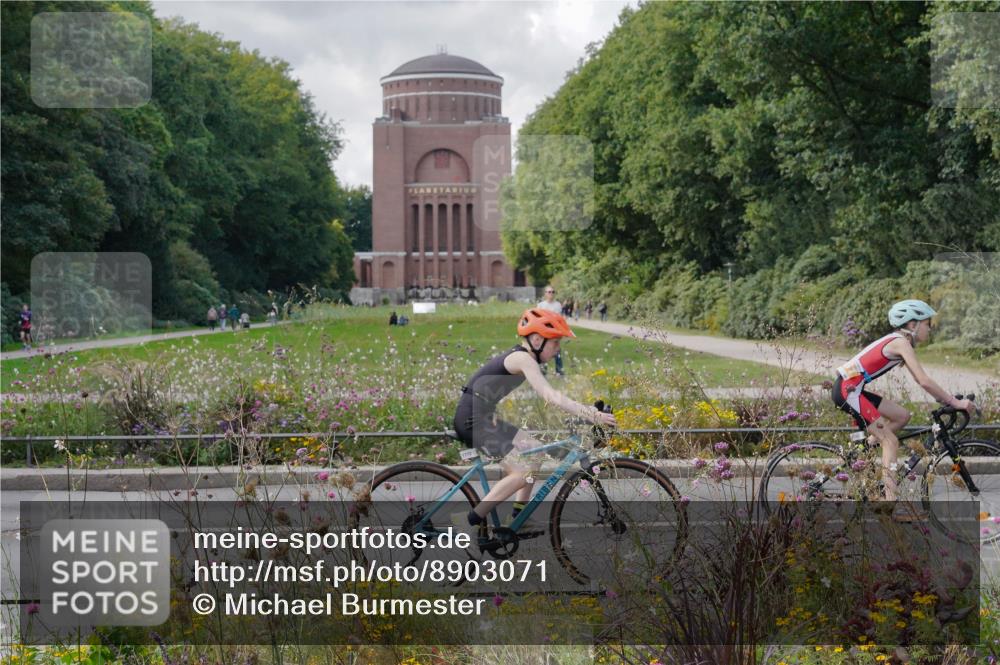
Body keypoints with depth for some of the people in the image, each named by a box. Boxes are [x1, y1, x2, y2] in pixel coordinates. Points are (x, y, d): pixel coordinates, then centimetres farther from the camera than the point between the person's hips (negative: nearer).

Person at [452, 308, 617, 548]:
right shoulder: (523, 359, -16)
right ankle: (472, 521, -14)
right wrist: (591, 415, -32)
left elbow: (550, 395, 16)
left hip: (483, 418, 11)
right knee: (523, 470, -16)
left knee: (534, 450, 16)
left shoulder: (520, 356, 14)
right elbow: (549, 397, -28)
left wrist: (590, 410, 7)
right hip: (473, 420, -11)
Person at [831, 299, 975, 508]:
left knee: (902, 416, 13)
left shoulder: (897, 341, 16)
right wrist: (955, 402, -14)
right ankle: (892, 504, -13)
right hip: (847, 389, -9)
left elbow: (920, 380, 20)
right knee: (891, 442, -9)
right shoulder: (901, 342, -12)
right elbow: (924, 381, -20)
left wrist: (947, 399, 14)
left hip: (852, 389, 9)